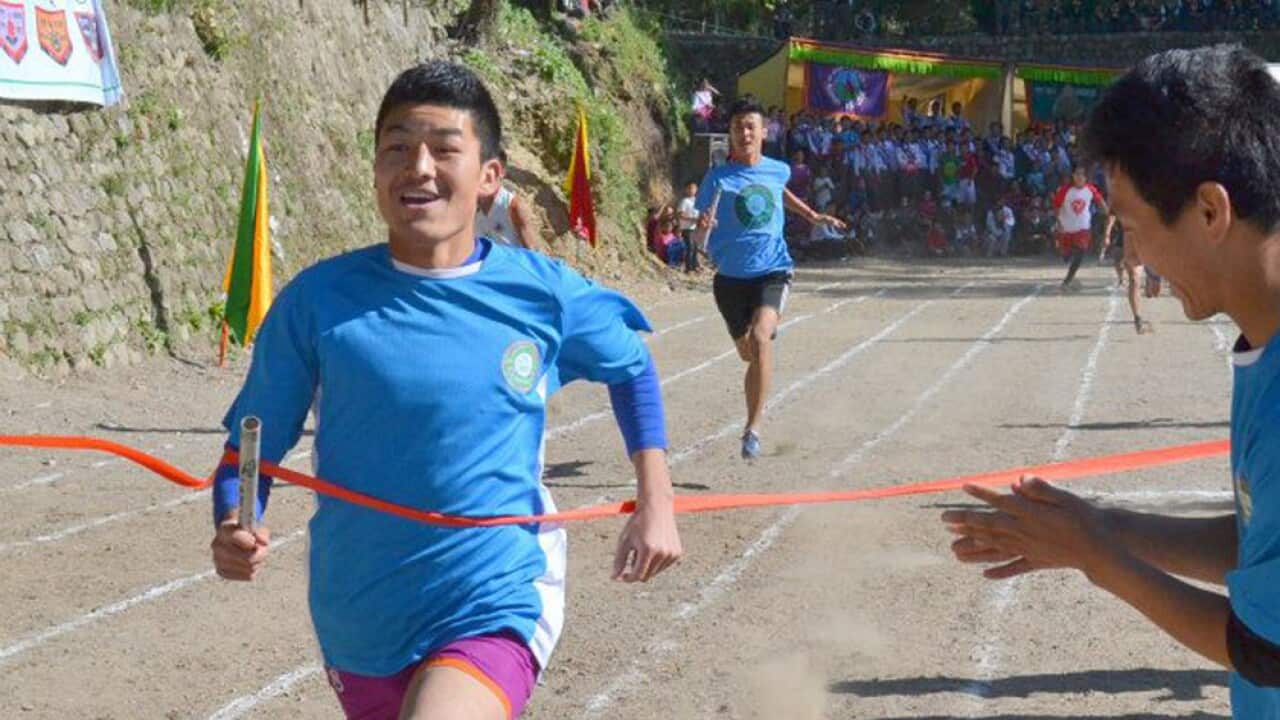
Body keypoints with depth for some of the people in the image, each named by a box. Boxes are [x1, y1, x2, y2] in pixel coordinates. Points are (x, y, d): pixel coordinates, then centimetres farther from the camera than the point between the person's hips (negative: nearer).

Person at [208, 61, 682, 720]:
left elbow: (631, 367, 14)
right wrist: (233, 529, -20)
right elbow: (253, 446, -1)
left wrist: (656, 505, 8)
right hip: (359, 626, 2)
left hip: (495, 611, -2)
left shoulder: (544, 294, -6)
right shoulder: (317, 300, -8)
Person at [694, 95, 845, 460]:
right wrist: (703, 228, -27)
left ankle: (753, 427, -24)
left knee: (760, 338, -26)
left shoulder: (777, 171, 3)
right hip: (732, 276, 0)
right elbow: (702, 225, -5)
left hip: (773, 270, 0)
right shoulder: (718, 178, -6)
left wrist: (812, 216, 32)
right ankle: (753, 423, 45)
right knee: (747, 353, 14)